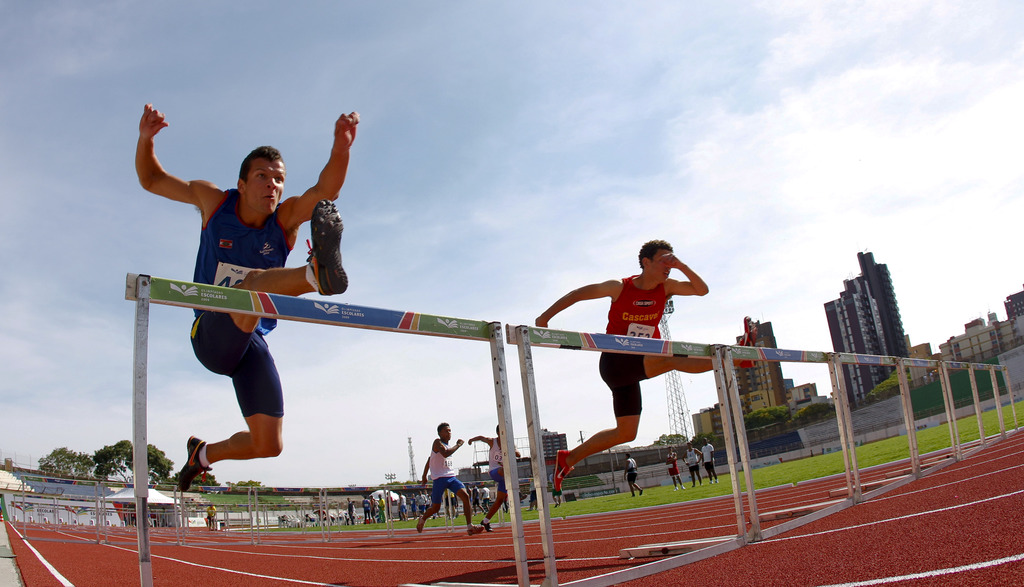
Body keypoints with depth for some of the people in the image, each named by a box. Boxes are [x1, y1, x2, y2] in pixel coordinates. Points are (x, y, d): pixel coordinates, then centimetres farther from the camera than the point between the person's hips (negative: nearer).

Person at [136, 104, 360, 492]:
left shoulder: (286, 219, -5)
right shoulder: (214, 202, -2)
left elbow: (326, 191, -26)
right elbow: (151, 180, 9)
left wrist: (341, 147, -46)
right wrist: (146, 139, -12)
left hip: (253, 343, 3)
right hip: (211, 336, -3)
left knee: (269, 445, -2)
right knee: (252, 285, -35)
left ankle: (203, 454, 28)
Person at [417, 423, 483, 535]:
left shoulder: (446, 445, 19)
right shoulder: (437, 442, -7)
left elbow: (429, 460, 27)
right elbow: (445, 454, -28)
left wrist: (424, 476, 30)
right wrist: (458, 445, -17)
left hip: (451, 477, 7)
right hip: (440, 479, -7)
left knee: (465, 496, -15)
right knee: (435, 507, 2)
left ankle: (469, 527, -17)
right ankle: (422, 520, 34)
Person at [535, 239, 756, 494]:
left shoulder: (666, 287, 1)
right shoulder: (619, 287, -9)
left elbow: (702, 290, -5)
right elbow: (576, 294, 0)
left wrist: (682, 266, -17)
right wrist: (545, 317, -3)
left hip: (640, 365, 6)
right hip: (614, 363, -6)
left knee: (626, 433, 7)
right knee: (667, 358, -31)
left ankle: (568, 458, 18)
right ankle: (736, 357, -34)